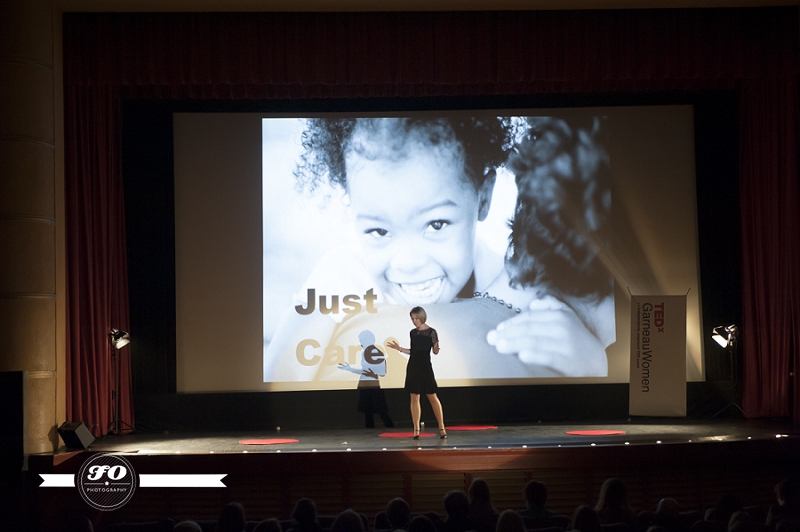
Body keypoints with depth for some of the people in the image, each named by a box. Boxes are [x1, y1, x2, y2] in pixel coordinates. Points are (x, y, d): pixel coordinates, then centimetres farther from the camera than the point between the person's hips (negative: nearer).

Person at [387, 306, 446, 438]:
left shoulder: (431, 332, -6)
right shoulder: (413, 332, 10)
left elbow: (435, 352, -6)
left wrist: (436, 348, -27)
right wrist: (399, 348, 10)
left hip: (425, 366, -5)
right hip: (413, 367, 5)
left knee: (432, 397, -4)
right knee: (414, 398, 3)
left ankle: (442, 428, 2)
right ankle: (416, 430, 6)